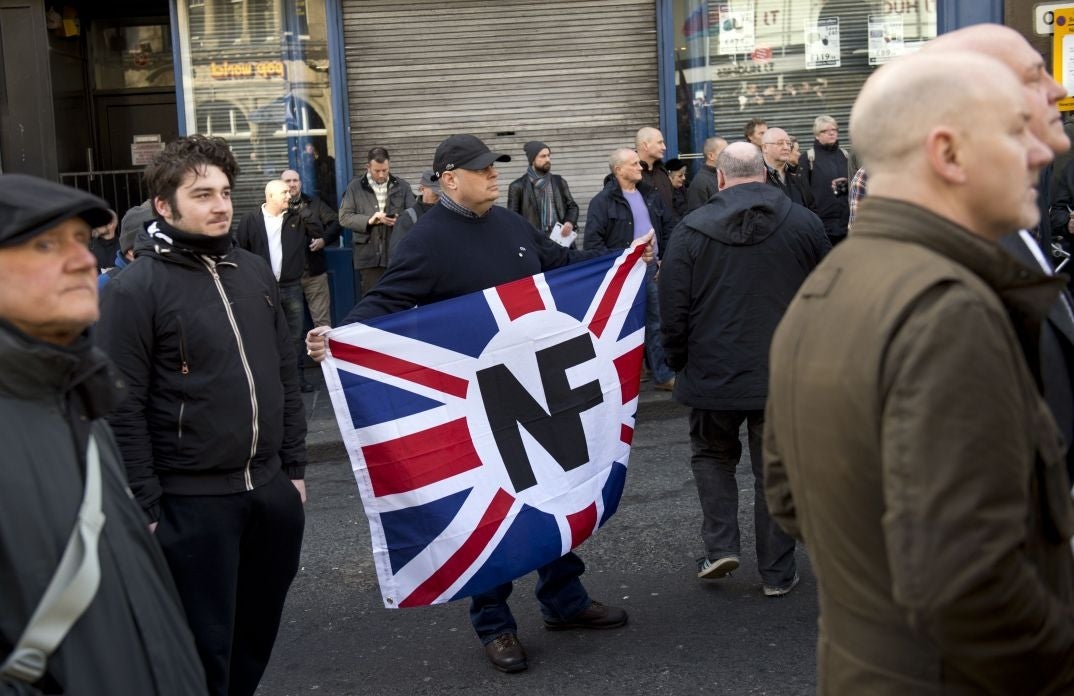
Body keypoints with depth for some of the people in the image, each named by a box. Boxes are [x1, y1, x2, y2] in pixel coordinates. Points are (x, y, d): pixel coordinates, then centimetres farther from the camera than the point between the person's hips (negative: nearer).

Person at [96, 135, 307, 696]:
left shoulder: (255, 272, 8)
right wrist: (145, 507, -14)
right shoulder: (135, 288, -11)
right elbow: (122, 410, -13)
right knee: (204, 647, 5)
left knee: (257, 632, 17)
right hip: (192, 501, -6)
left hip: (271, 490, 6)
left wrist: (294, 466, 12)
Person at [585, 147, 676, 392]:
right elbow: (592, 241, -13)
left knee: (657, 323, 9)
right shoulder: (603, 201, -9)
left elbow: (667, 227, 19)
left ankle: (663, 375, 17)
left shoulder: (650, 195, 11)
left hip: (652, 270, 6)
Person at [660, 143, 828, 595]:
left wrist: (678, 363, 10)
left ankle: (720, 545, 10)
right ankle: (777, 573, 17)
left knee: (712, 455, 22)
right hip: (785, 375, 1)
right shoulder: (804, 224, -1)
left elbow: (672, 311, -5)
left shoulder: (691, 231, -7)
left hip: (713, 372, -1)